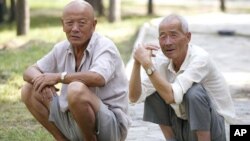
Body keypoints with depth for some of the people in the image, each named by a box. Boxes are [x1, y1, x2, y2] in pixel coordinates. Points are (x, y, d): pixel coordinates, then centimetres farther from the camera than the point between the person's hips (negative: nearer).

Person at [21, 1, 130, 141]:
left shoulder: (105, 47, -16)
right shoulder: (62, 49, 4)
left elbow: (98, 78, -36)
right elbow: (30, 71, 9)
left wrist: (59, 76, -23)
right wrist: (41, 80, -16)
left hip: (110, 125, -7)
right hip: (73, 120, 7)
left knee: (76, 90, -34)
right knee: (29, 91, 3)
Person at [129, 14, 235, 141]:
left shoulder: (200, 58, -25)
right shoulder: (162, 59, -6)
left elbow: (171, 96, -36)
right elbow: (134, 97, -11)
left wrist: (147, 63, -36)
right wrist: (137, 63, -25)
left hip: (211, 131, -6)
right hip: (182, 127, 6)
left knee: (194, 91, -31)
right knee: (153, 92, -6)